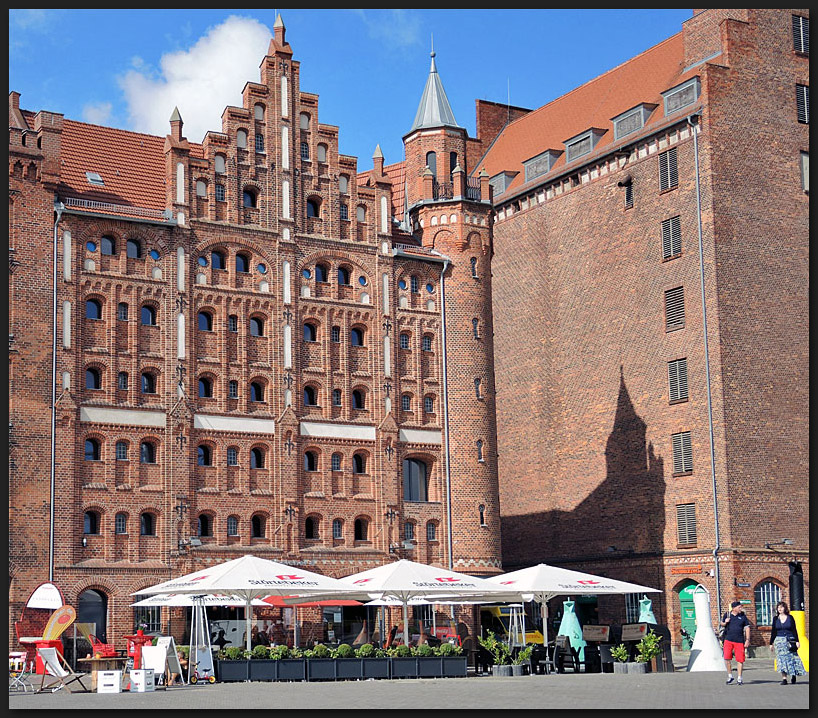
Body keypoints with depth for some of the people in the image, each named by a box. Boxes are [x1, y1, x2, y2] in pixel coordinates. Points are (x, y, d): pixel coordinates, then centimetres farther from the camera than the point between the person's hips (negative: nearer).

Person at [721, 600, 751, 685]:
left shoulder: (743, 616, 4)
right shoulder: (727, 615, 5)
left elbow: (747, 628, 5)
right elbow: (722, 623, 19)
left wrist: (747, 640, -2)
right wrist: (725, 622, -5)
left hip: (739, 641, 0)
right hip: (728, 640, 0)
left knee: (740, 659, -1)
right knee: (727, 658, -7)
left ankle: (739, 678, 11)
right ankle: (730, 676, 10)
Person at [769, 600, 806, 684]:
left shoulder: (790, 618, 3)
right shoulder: (775, 619, 8)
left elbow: (794, 630, 3)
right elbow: (773, 632, 11)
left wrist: (797, 641, -4)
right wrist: (771, 643, 10)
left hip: (790, 640, -1)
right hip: (779, 641, 1)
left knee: (792, 657, -2)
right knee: (781, 659, -6)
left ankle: (794, 675, 18)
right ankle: (784, 678, -7)